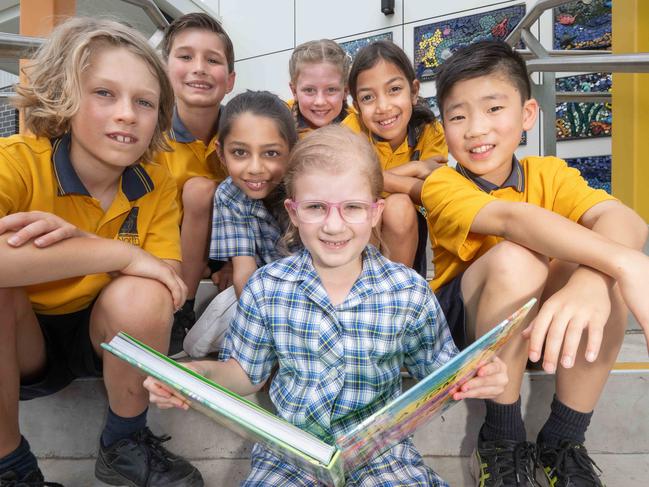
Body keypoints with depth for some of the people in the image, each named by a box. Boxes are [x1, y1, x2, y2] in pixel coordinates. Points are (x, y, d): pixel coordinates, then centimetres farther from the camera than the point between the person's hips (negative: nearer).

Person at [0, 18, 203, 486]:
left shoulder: (157, 185, -11)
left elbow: (171, 287, -19)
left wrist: (81, 241, -33)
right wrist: (117, 253, -36)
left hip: (105, 336, 2)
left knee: (142, 295, -29)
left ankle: (125, 446, -2)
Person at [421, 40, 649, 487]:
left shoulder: (548, 173, -5)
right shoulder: (442, 186, -15)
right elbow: (511, 218, -36)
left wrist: (592, 280, -47)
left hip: (540, 322, 3)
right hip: (462, 322, -3)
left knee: (607, 271, -26)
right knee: (514, 257, -33)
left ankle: (563, 441, -9)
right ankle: (503, 439, -14)